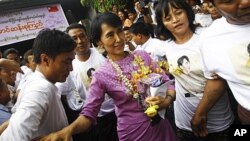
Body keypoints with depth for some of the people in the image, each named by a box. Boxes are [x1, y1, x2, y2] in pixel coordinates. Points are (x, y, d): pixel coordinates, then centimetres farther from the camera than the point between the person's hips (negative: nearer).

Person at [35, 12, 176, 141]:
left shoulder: (143, 56, -4)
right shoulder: (101, 76, -13)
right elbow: (89, 113, -14)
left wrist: (166, 100, -21)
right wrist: (69, 129, -33)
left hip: (161, 126, 3)